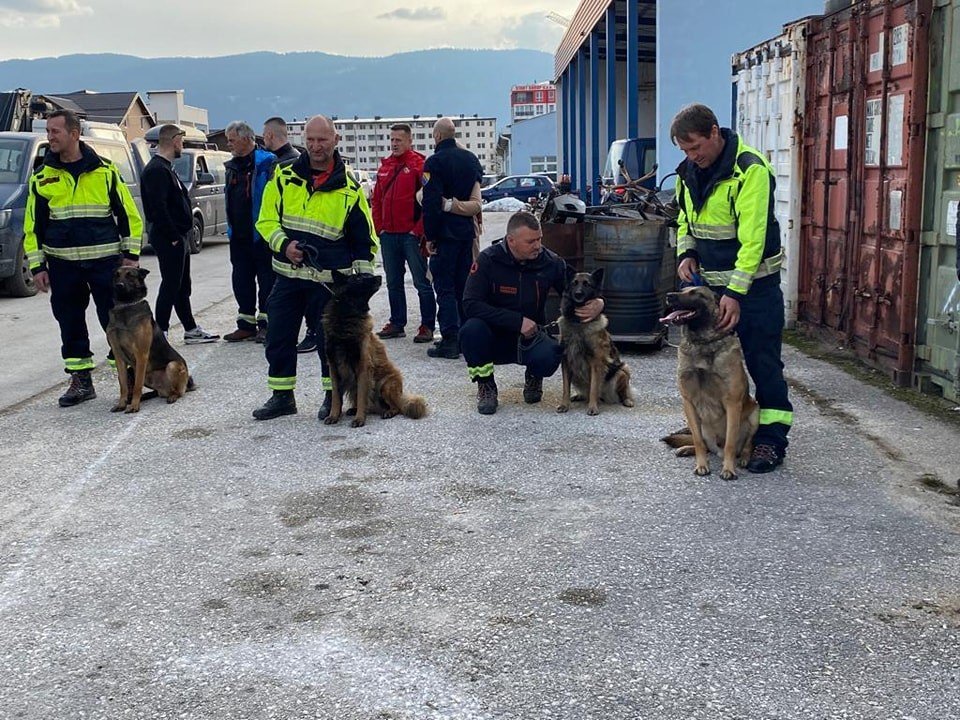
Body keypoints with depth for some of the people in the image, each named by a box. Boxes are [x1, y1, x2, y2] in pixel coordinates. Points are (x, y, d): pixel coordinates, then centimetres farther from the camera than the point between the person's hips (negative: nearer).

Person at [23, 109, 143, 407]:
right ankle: (81, 380, 19)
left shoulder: (105, 170, 1)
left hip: (105, 260, -3)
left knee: (116, 319, -2)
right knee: (70, 324, 8)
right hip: (62, 264, 3)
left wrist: (130, 254, -1)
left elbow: (128, 213, 4)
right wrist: (37, 265, 3)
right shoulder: (42, 177, 7)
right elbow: (33, 225, 9)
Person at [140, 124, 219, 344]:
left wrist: (182, 235, 14)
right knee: (171, 285, -6)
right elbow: (158, 207, -23)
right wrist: (173, 236, -21)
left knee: (182, 286, 16)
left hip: (178, 237, 11)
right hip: (169, 239, -11)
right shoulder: (157, 169, -15)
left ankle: (191, 330, 25)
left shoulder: (165, 168, 18)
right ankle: (160, 333, -2)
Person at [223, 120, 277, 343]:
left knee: (266, 278, 0)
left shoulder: (266, 162, -8)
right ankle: (246, 324, 17)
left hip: (261, 234, -8)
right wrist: (231, 226, 18)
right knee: (241, 279, 10)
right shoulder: (233, 166, 16)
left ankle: (266, 323, 7)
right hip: (238, 235, 8)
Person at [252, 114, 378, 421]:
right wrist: (283, 244, -14)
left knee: (330, 339, 5)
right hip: (288, 275, 3)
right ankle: (282, 396, 22)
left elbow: (364, 237, 3)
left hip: (329, 280, -3)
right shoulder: (284, 177, 3)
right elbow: (267, 219, 5)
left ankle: (333, 395, 22)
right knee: (279, 337, 7)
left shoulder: (349, 186, -2)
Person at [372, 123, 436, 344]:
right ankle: (397, 323, 22)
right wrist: (379, 227, 8)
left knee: (422, 282, -2)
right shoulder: (385, 165, 14)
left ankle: (427, 326, 2)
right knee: (393, 283, 13)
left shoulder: (419, 164, -6)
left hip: (411, 234, -7)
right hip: (388, 235, 7)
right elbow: (376, 200, 17)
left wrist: (419, 230, -13)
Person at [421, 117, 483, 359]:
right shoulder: (471, 158, 11)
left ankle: (450, 341, -8)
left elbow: (431, 203, -17)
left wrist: (429, 236, -13)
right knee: (464, 285, 13)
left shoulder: (435, 162, -12)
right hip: (467, 231, 7)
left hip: (446, 232, -7)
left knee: (444, 287, -4)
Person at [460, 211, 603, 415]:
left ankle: (534, 377, 9)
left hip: (528, 338, 1)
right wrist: (517, 320, -28)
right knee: (471, 329, -34)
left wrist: (598, 303, -23)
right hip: (494, 338, -1)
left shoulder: (551, 262, -9)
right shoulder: (488, 259, -16)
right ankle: (486, 386, -6)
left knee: (549, 356, -32)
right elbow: (470, 305, -23)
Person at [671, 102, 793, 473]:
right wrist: (686, 253, -3)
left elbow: (752, 238, -24)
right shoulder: (689, 171, 4)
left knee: (762, 360, -2)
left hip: (754, 280, -7)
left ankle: (771, 439, 5)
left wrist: (735, 293, -28)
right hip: (708, 279, 7)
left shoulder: (750, 169, -20)